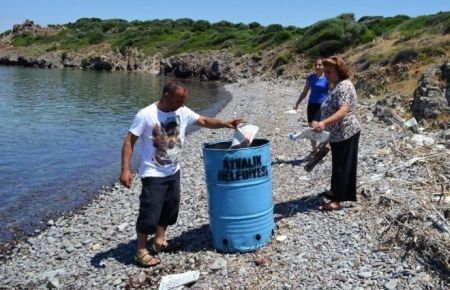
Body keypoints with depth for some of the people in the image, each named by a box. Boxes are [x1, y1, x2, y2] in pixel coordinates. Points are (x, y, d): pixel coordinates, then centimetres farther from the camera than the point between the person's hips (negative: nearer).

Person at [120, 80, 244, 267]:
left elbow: (205, 121, 3)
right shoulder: (145, 115, -18)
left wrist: (225, 124, -14)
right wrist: (125, 169, -20)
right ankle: (141, 251, 16)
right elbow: (129, 141, -15)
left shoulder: (183, 112, -4)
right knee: (149, 213, -1)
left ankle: (160, 241, 38)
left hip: (173, 172, 6)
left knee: (169, 210, 18)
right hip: (153, 175, -6)